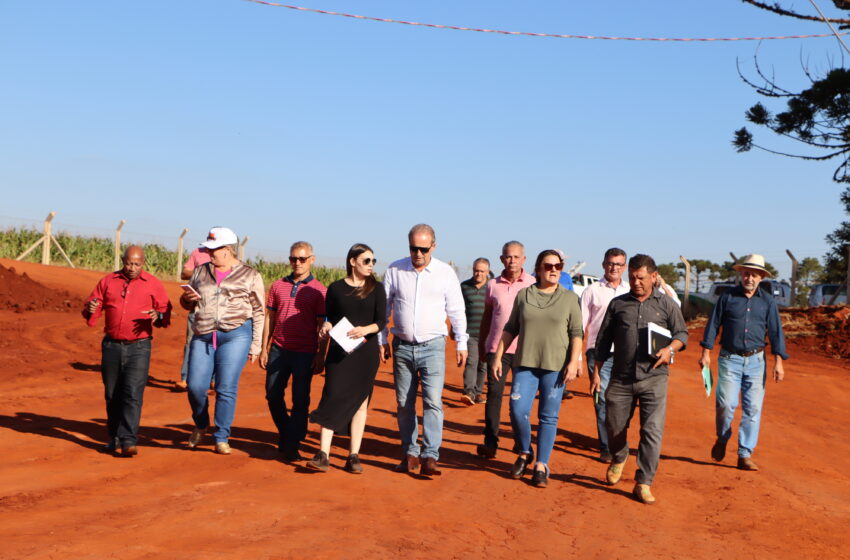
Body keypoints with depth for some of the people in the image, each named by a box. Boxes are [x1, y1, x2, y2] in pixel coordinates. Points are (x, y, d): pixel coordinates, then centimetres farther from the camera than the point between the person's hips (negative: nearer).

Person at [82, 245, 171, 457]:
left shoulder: (153, 284, 3)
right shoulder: (108, 281, 8)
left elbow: (166, 312, 4)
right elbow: (90, 307, 9)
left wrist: (158, 316, -19)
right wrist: (90, 310, -15)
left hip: (139, 347, -3)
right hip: (111, 346, 3)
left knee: (133, 393, -12)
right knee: (112, 395, 9)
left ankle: (128, 441, -13)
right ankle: (114, 438, 21)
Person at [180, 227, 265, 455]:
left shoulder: (249, 276, 5)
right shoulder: (200, 272, 17)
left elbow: (258, 313, 6)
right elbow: (187, 305, 25)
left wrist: (255, 345, 0)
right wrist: (187, 299, 0)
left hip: (235, 335, -3)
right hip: (203, 336, 4)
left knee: (226, 389, -5)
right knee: (195, 386, -2)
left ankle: (221, 438, 6)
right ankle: (201, 425, 26)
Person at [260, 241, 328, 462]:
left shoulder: (318, 290, -1)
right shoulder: (278, 286, 9)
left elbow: (322, 326, -2)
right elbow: (270, 319, 12)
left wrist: (321, 355, -8)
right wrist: (264, 349, 8)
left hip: (305, 354, -4)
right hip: (278, 350, 4)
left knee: (300, 401, -1)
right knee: (273, 396, 9)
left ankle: (292, 446, 7)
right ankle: (284, 433, 31)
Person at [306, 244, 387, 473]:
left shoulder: (376, 289, 4)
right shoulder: (336, 288, 4)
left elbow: (382, 321, -1)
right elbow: (329, 318, 10)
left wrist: (365, 329, -20)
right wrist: (326, 327, -12)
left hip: (366, 351, 1)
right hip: (338, 351, -1)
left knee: (359, 401, 4)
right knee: (332, 398, -9)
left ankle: (354, 456, 9)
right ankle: (323, 454, -9)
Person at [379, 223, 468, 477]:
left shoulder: (446, 273, -1)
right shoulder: (395, 270, 2)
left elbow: (456, 311, 6)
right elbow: (384, 308, 10)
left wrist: (461, 344, 6)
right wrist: (382, 341, 9)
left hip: (433, 347, -2)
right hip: (402, 346, 2)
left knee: (433, 401, -12)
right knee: (404, 403, 7)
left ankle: (430, 457, -13)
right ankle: (410, 453, 18)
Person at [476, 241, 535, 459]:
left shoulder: (533, 285, 1)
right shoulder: (493, 285, 8)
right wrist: (481, 345, 17)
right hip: (497, 348, 1)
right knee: (494, 392, -5)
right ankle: (490, 442, -3)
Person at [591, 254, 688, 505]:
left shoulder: (666, 304, 7)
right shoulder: (618, 304, 10)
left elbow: (682, 333, 10)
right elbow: (603, 341, 12)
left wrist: (670, 349, -12)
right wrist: (596, 372, 8)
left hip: (654, 378, -2)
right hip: (621, 378, 2)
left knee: (652, 432, -9)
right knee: (614, 427, 8)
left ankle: (643, 484, -1)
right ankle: (618, 458, 41)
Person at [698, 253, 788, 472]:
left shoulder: (768, 302, 8)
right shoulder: (727, 297, 4)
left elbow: (775, 332, 7)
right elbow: (713, 325, 6)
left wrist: (778, 361, 0)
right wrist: (706, 352, 0)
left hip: (756, 360, 2)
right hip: (729, 359, -1)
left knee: (753, 408, -1)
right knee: (726, 403, -11)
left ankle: (745, 456, 5)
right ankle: (722, 439, 19)